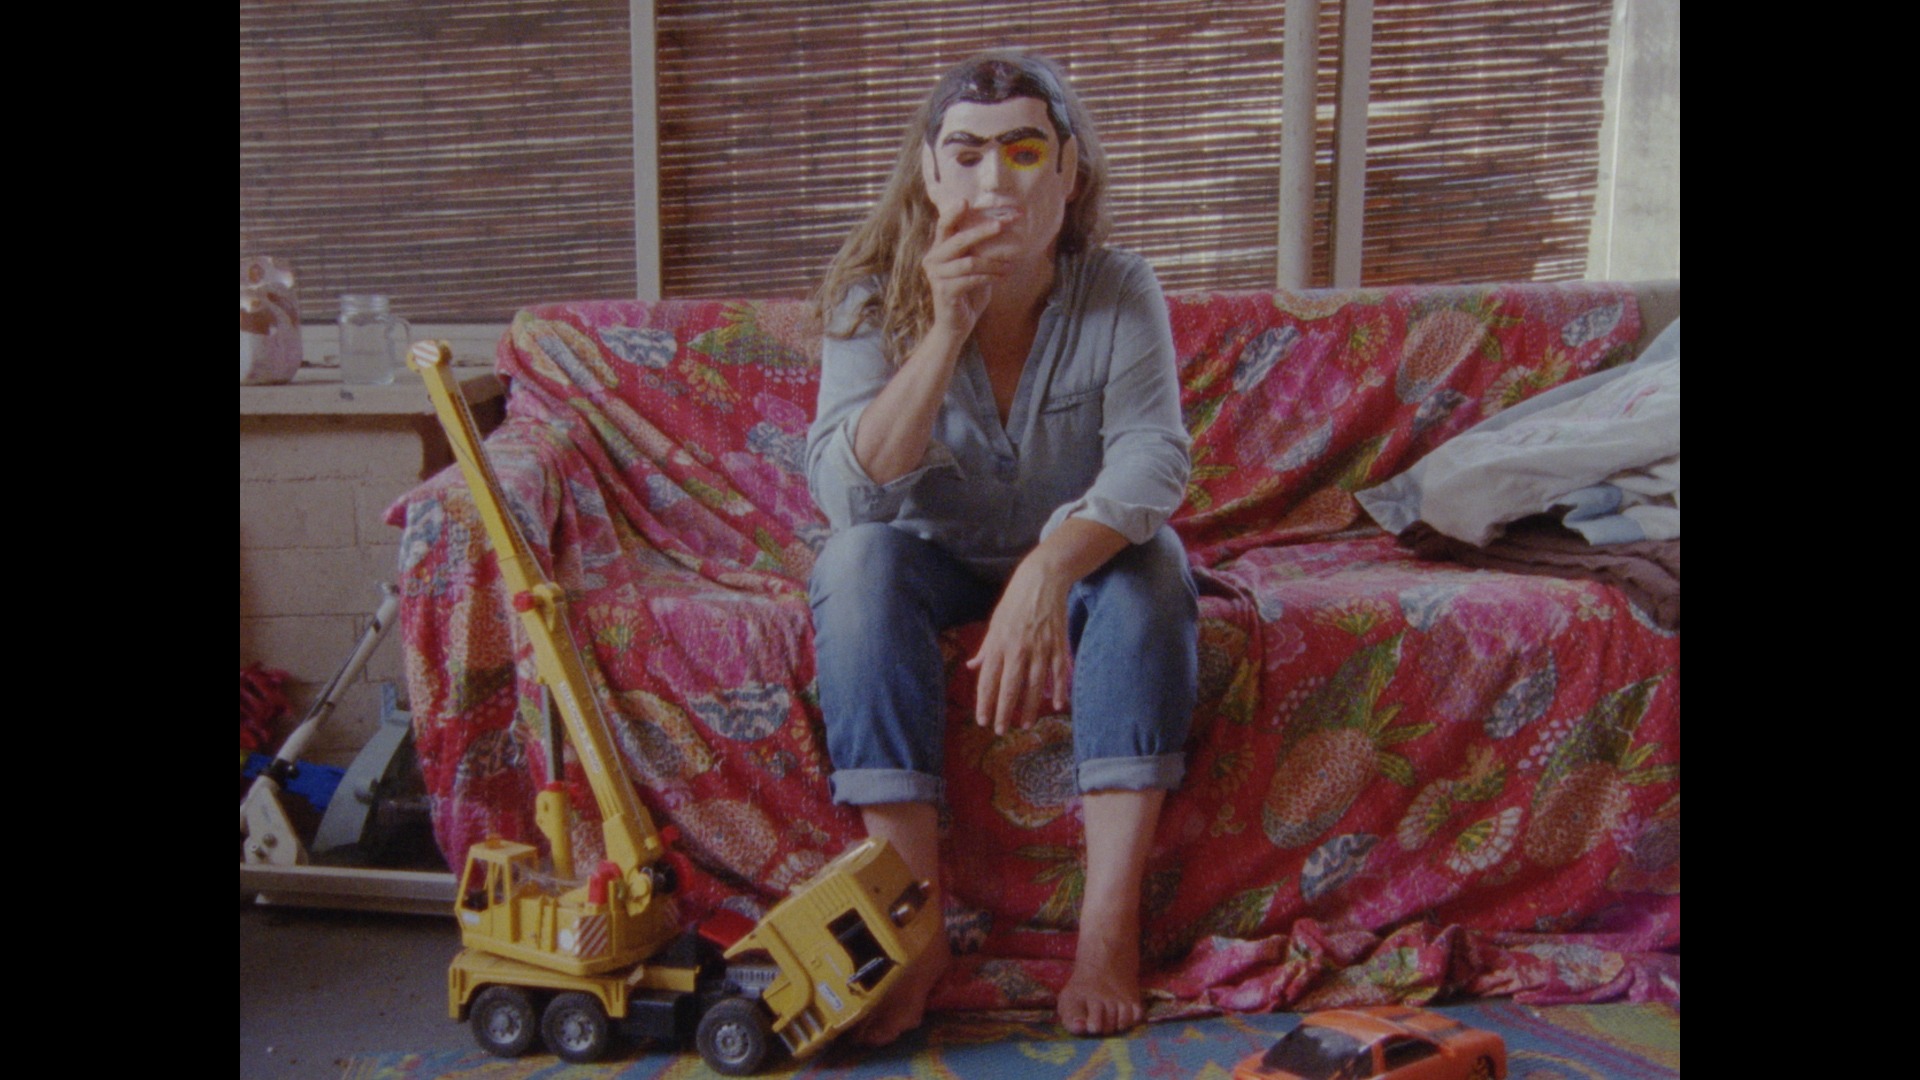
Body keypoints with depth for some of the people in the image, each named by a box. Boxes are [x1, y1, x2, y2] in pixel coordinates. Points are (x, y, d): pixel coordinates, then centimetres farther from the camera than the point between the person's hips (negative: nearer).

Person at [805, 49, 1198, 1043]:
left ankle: (1110, 923, -28)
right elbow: (846, 494, -28)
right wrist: (945, 331, -38)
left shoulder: (1120, 292, -16)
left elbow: (1153, 456, -30)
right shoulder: (876, 299, -17)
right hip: (933, 557, 0)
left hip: (1075, 555, 0)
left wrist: (1050, 569, -48)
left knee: (1149, 562, -31)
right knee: (858, 561, -31)